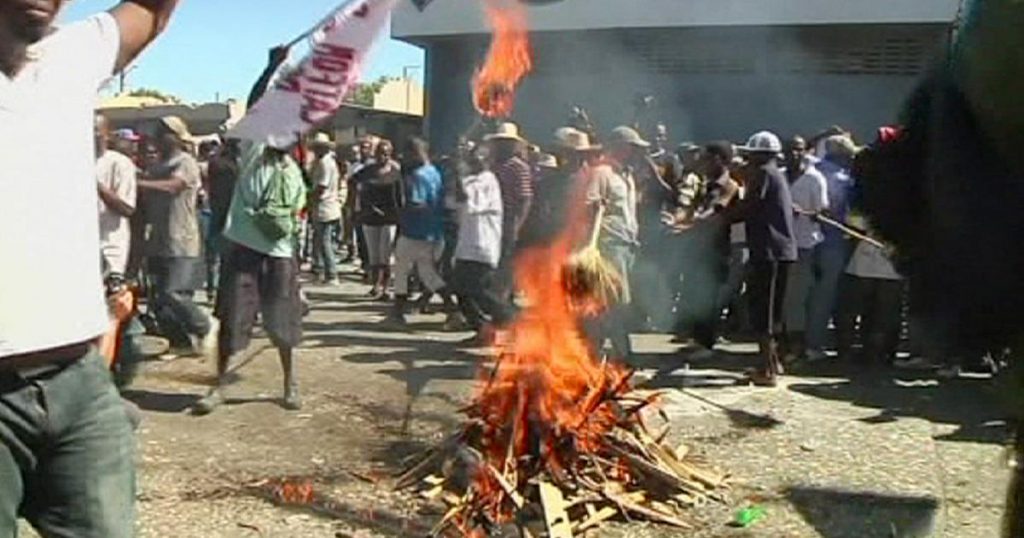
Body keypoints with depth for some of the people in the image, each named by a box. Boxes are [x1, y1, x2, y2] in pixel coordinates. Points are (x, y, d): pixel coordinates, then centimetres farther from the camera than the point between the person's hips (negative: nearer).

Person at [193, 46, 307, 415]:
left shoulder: (294, 172, 11)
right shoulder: (253, 151, -1)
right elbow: (254, 104, -14)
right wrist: (273, 66, -22)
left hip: (279, 252, 3)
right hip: (242, 246, -3)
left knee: (282, 318, 9)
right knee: (232, 315, 0)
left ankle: (290, 383, 22)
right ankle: (220, 383, 12)